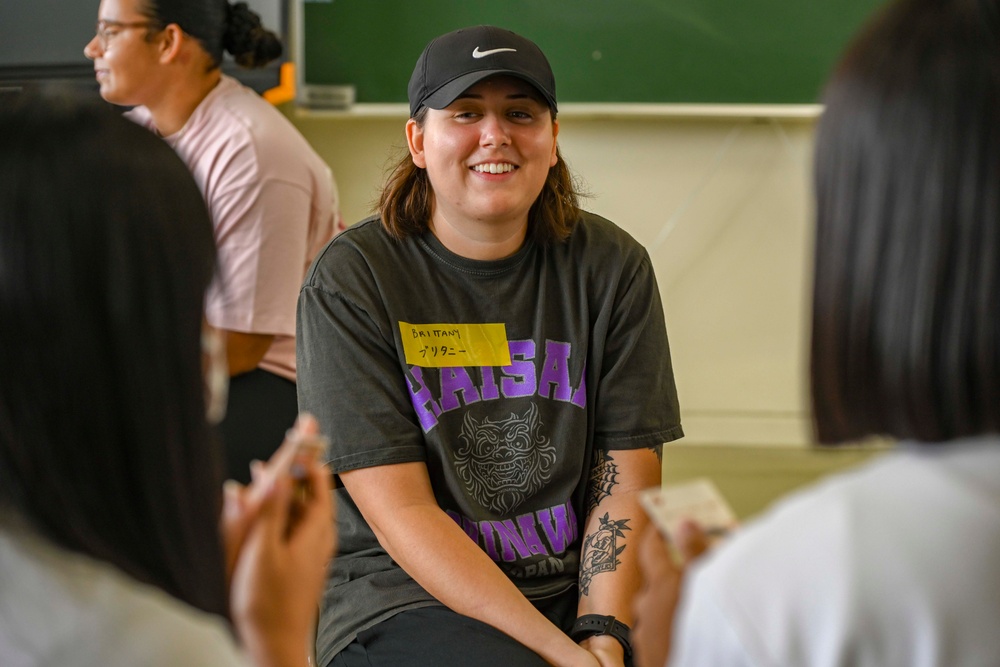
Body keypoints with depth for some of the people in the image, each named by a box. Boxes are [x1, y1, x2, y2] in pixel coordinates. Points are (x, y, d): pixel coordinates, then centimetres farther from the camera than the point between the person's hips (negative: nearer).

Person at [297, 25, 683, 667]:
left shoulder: (611, 265, 6)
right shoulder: (350, 278, -5)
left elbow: (626, 477, 3)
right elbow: (400, 510, -11)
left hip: (584, 590, 4)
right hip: (405, 599, -4)